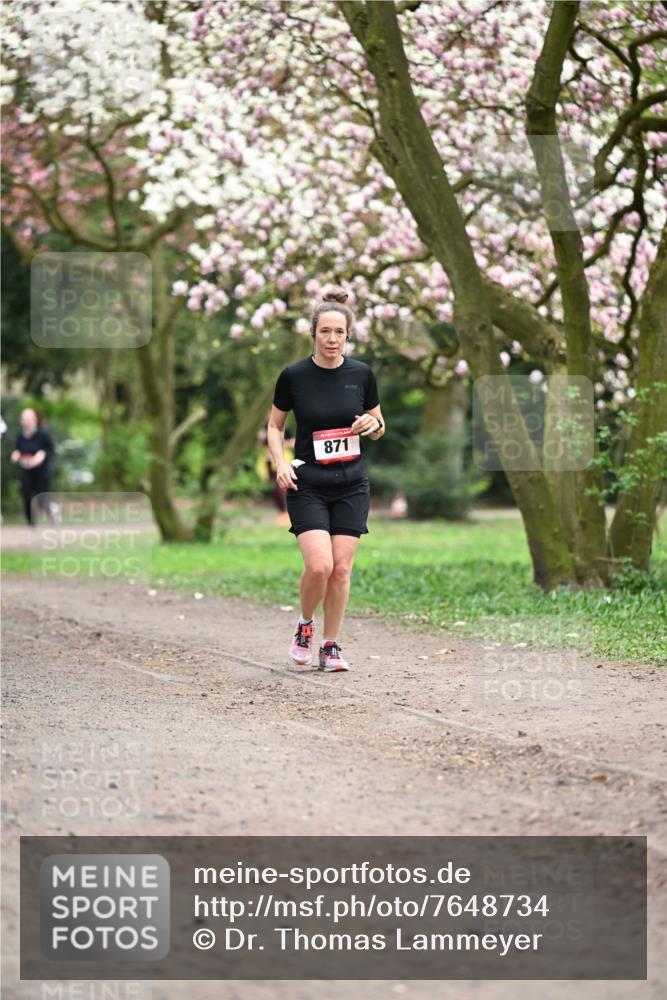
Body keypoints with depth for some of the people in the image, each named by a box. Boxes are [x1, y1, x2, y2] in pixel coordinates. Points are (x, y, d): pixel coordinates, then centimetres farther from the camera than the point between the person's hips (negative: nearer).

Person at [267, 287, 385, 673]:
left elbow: (378, 427, 11)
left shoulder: (362, 374, -1)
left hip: (352, 485, 2)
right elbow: (275, 426, 7)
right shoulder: (294, 376, -6)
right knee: (320, 565, -16)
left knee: (342, 568, -1)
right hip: (307, 485, -2)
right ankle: (305, 625, 13)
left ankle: (331, 647, 13)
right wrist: (281, 463, -9)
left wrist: (372, 425, -12)